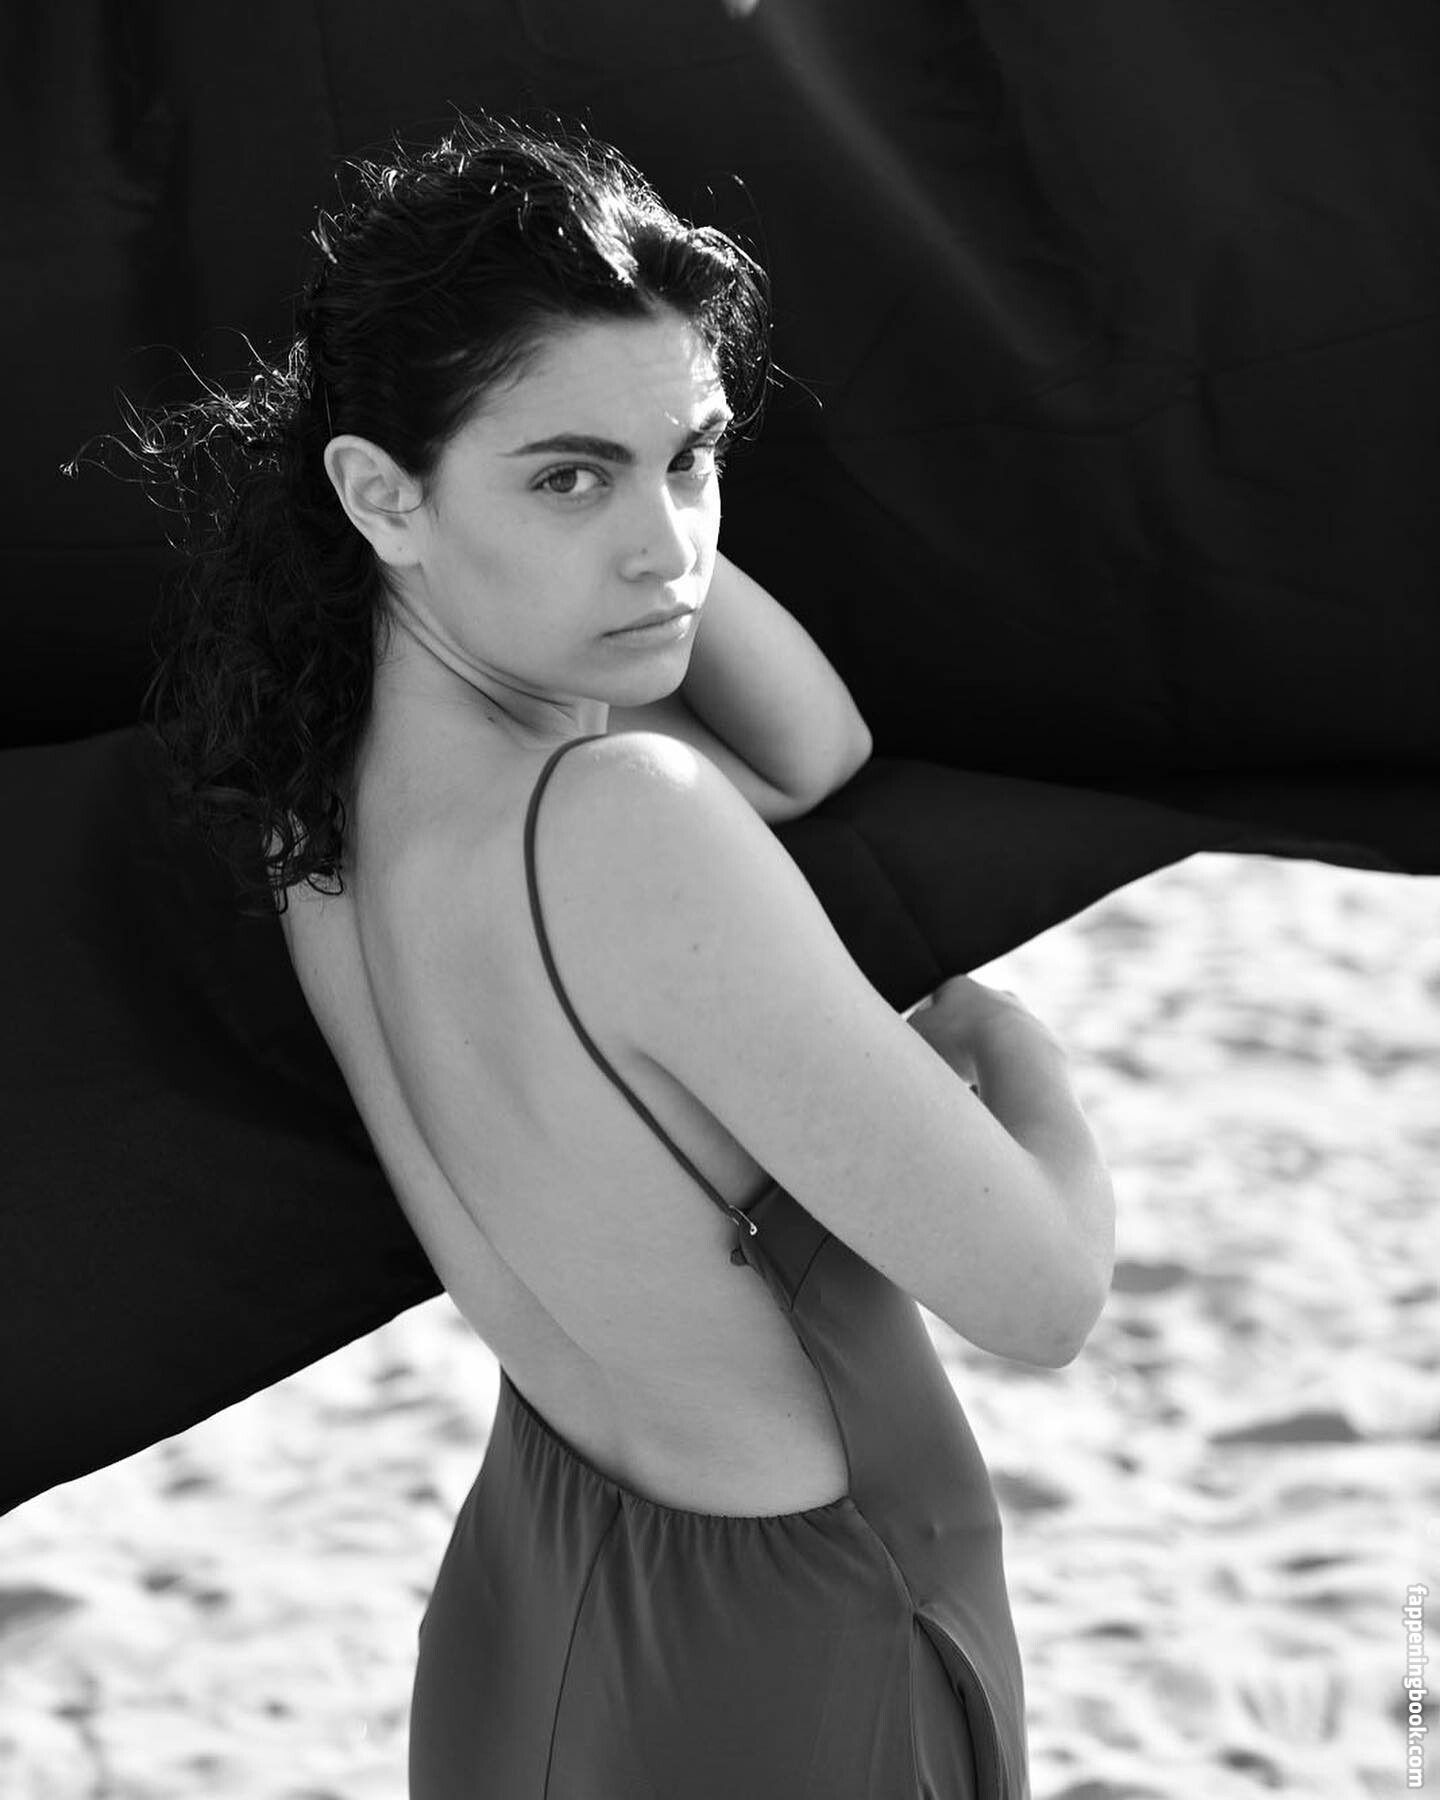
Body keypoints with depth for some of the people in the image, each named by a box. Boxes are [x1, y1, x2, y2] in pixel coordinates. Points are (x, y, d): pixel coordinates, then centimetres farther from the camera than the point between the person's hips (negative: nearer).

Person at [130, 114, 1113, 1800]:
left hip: (521, 1600, 7)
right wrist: (1012, 1048, -4)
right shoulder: (622, 827, -31)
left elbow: (817, 750, 4)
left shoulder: (317, 801, -7)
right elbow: (1040, 1298, -25)